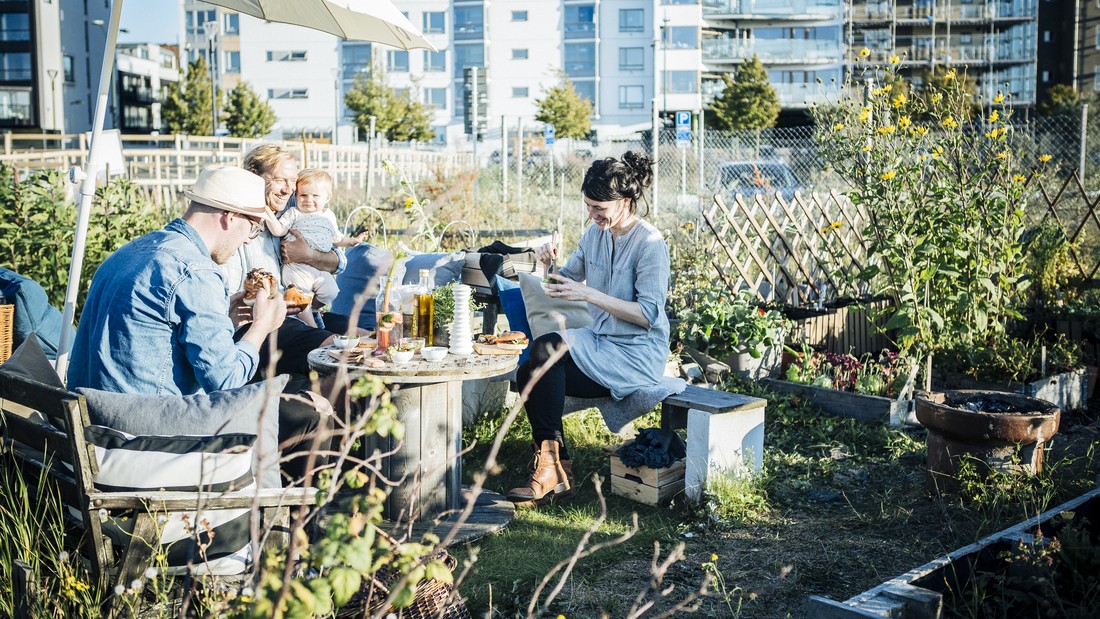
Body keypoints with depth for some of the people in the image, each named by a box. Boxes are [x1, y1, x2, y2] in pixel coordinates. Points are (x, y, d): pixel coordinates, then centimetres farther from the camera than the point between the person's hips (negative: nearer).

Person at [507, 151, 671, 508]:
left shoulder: (650, 244, -14)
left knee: (547, 348, -27)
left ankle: (551, 462, -21)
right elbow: (567, 280, 16)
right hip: (601, 344, 7)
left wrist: (589, 295, -24)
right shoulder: (595, 234, 8)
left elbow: (648, 314, -19)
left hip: (638, 355, -7)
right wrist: (550, 266, -7)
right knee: (530, 373, -18)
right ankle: (555, 474, -14)